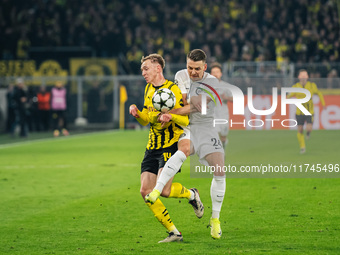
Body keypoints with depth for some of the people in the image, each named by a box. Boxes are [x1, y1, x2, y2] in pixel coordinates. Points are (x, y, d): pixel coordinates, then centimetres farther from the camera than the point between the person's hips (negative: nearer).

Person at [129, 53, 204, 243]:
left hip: (171, 146, -8)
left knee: (163, 190, -20)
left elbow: (187, 120, -14)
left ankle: (191, 194, 15)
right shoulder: (149, 89, 14)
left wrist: (171, 115, -32)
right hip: (153, 147, 8)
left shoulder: (173, 89, -10)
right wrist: (138, 114, 0)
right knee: (146, 191, -5)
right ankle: (174, 233, 3)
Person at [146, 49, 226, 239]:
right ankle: (156, 191, -46)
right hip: (185, 128, 0)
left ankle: (215, 219, 11)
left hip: (206, 128, 0)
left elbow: (196, 106, -21)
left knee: (220, 172, -8)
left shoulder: (212, 82, -11)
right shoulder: (181, 76, 2)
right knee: (184, 149, -36)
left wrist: (169, 113, -23)